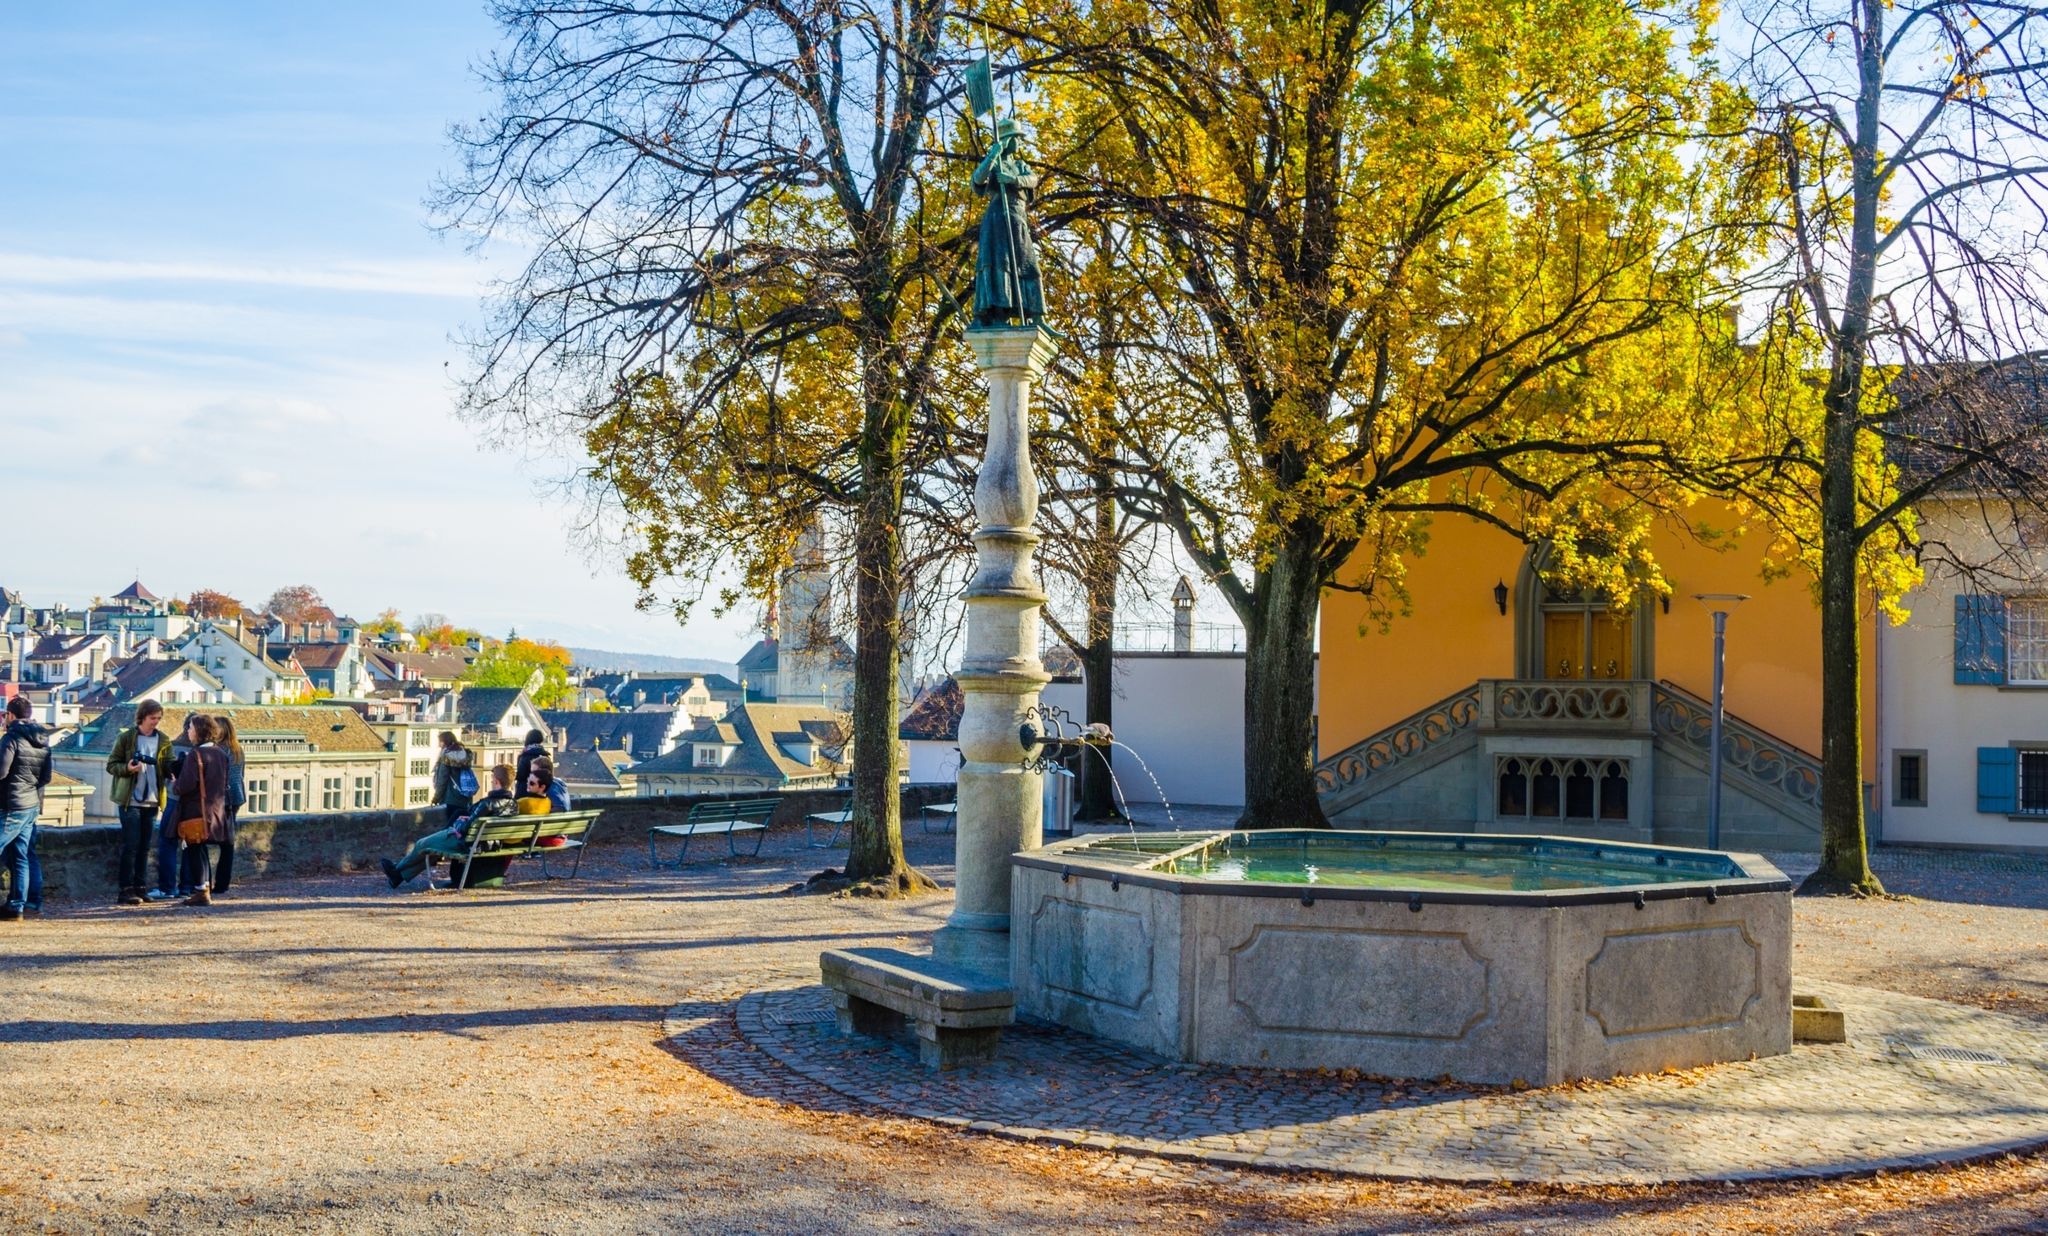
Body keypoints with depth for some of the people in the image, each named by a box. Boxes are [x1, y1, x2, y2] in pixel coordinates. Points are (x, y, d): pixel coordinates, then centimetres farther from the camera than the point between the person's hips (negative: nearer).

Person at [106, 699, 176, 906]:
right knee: (131, 845, -6)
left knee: (144, 846, 9)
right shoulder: (126, 738, -2)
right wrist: (127, 768, -20)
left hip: (152, 801, 4)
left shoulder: (163, 740, 9)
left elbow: (168, 768, 9)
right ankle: (127, 890, -4)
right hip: (130, 801, -4)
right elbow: (111, 764, -1)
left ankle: (141, 888, 13)